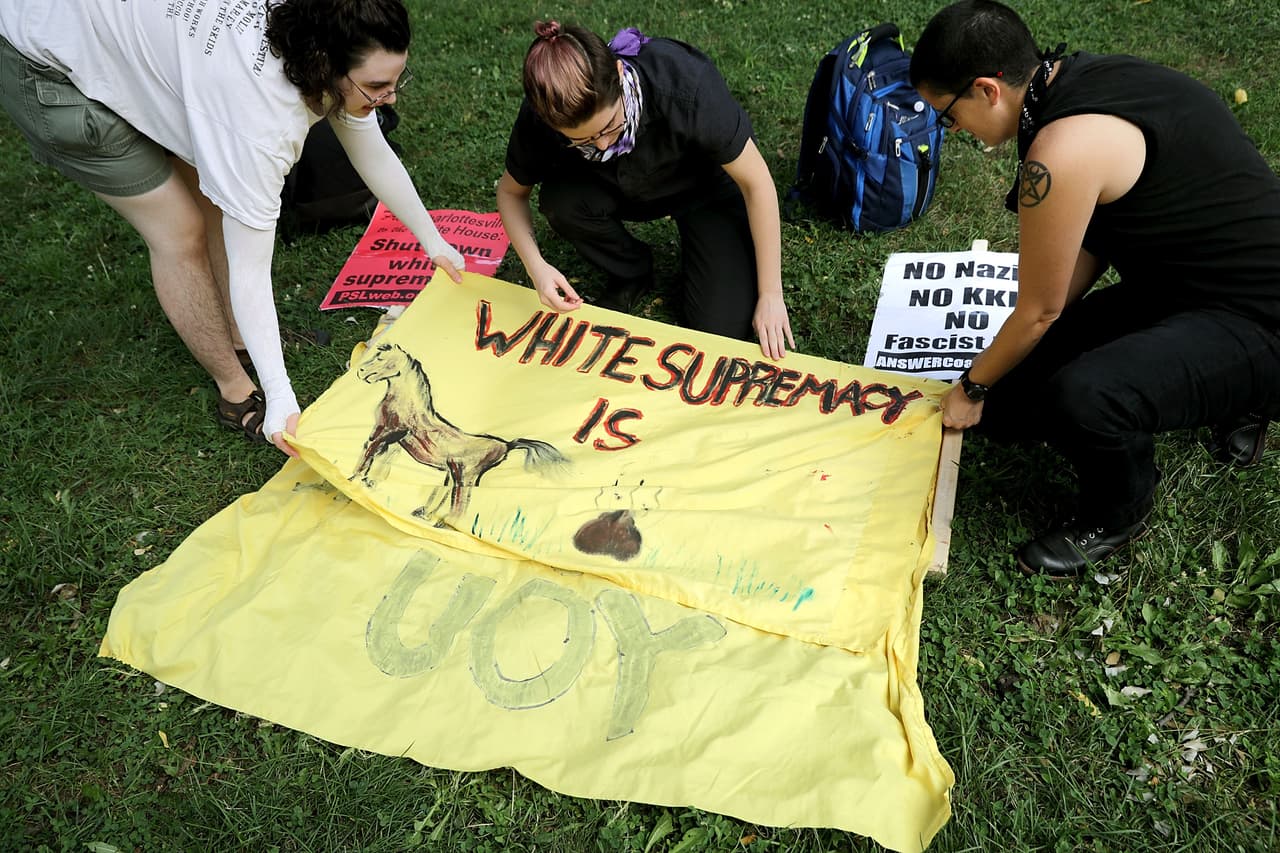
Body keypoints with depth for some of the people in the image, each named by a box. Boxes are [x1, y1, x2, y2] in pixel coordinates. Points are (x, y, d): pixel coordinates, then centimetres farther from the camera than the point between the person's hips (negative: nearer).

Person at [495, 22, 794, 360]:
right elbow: (511, 192, -10)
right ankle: (631, 274, 0)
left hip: (708, 189, -3)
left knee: (721, 329, -18)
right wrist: (535, 265, -29)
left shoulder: (685, 87, -39)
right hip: (624, 188, 3)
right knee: (560, 201, -30)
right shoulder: (540, 117, -30)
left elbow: (757, 182, -28)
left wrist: (770, 296, -25)